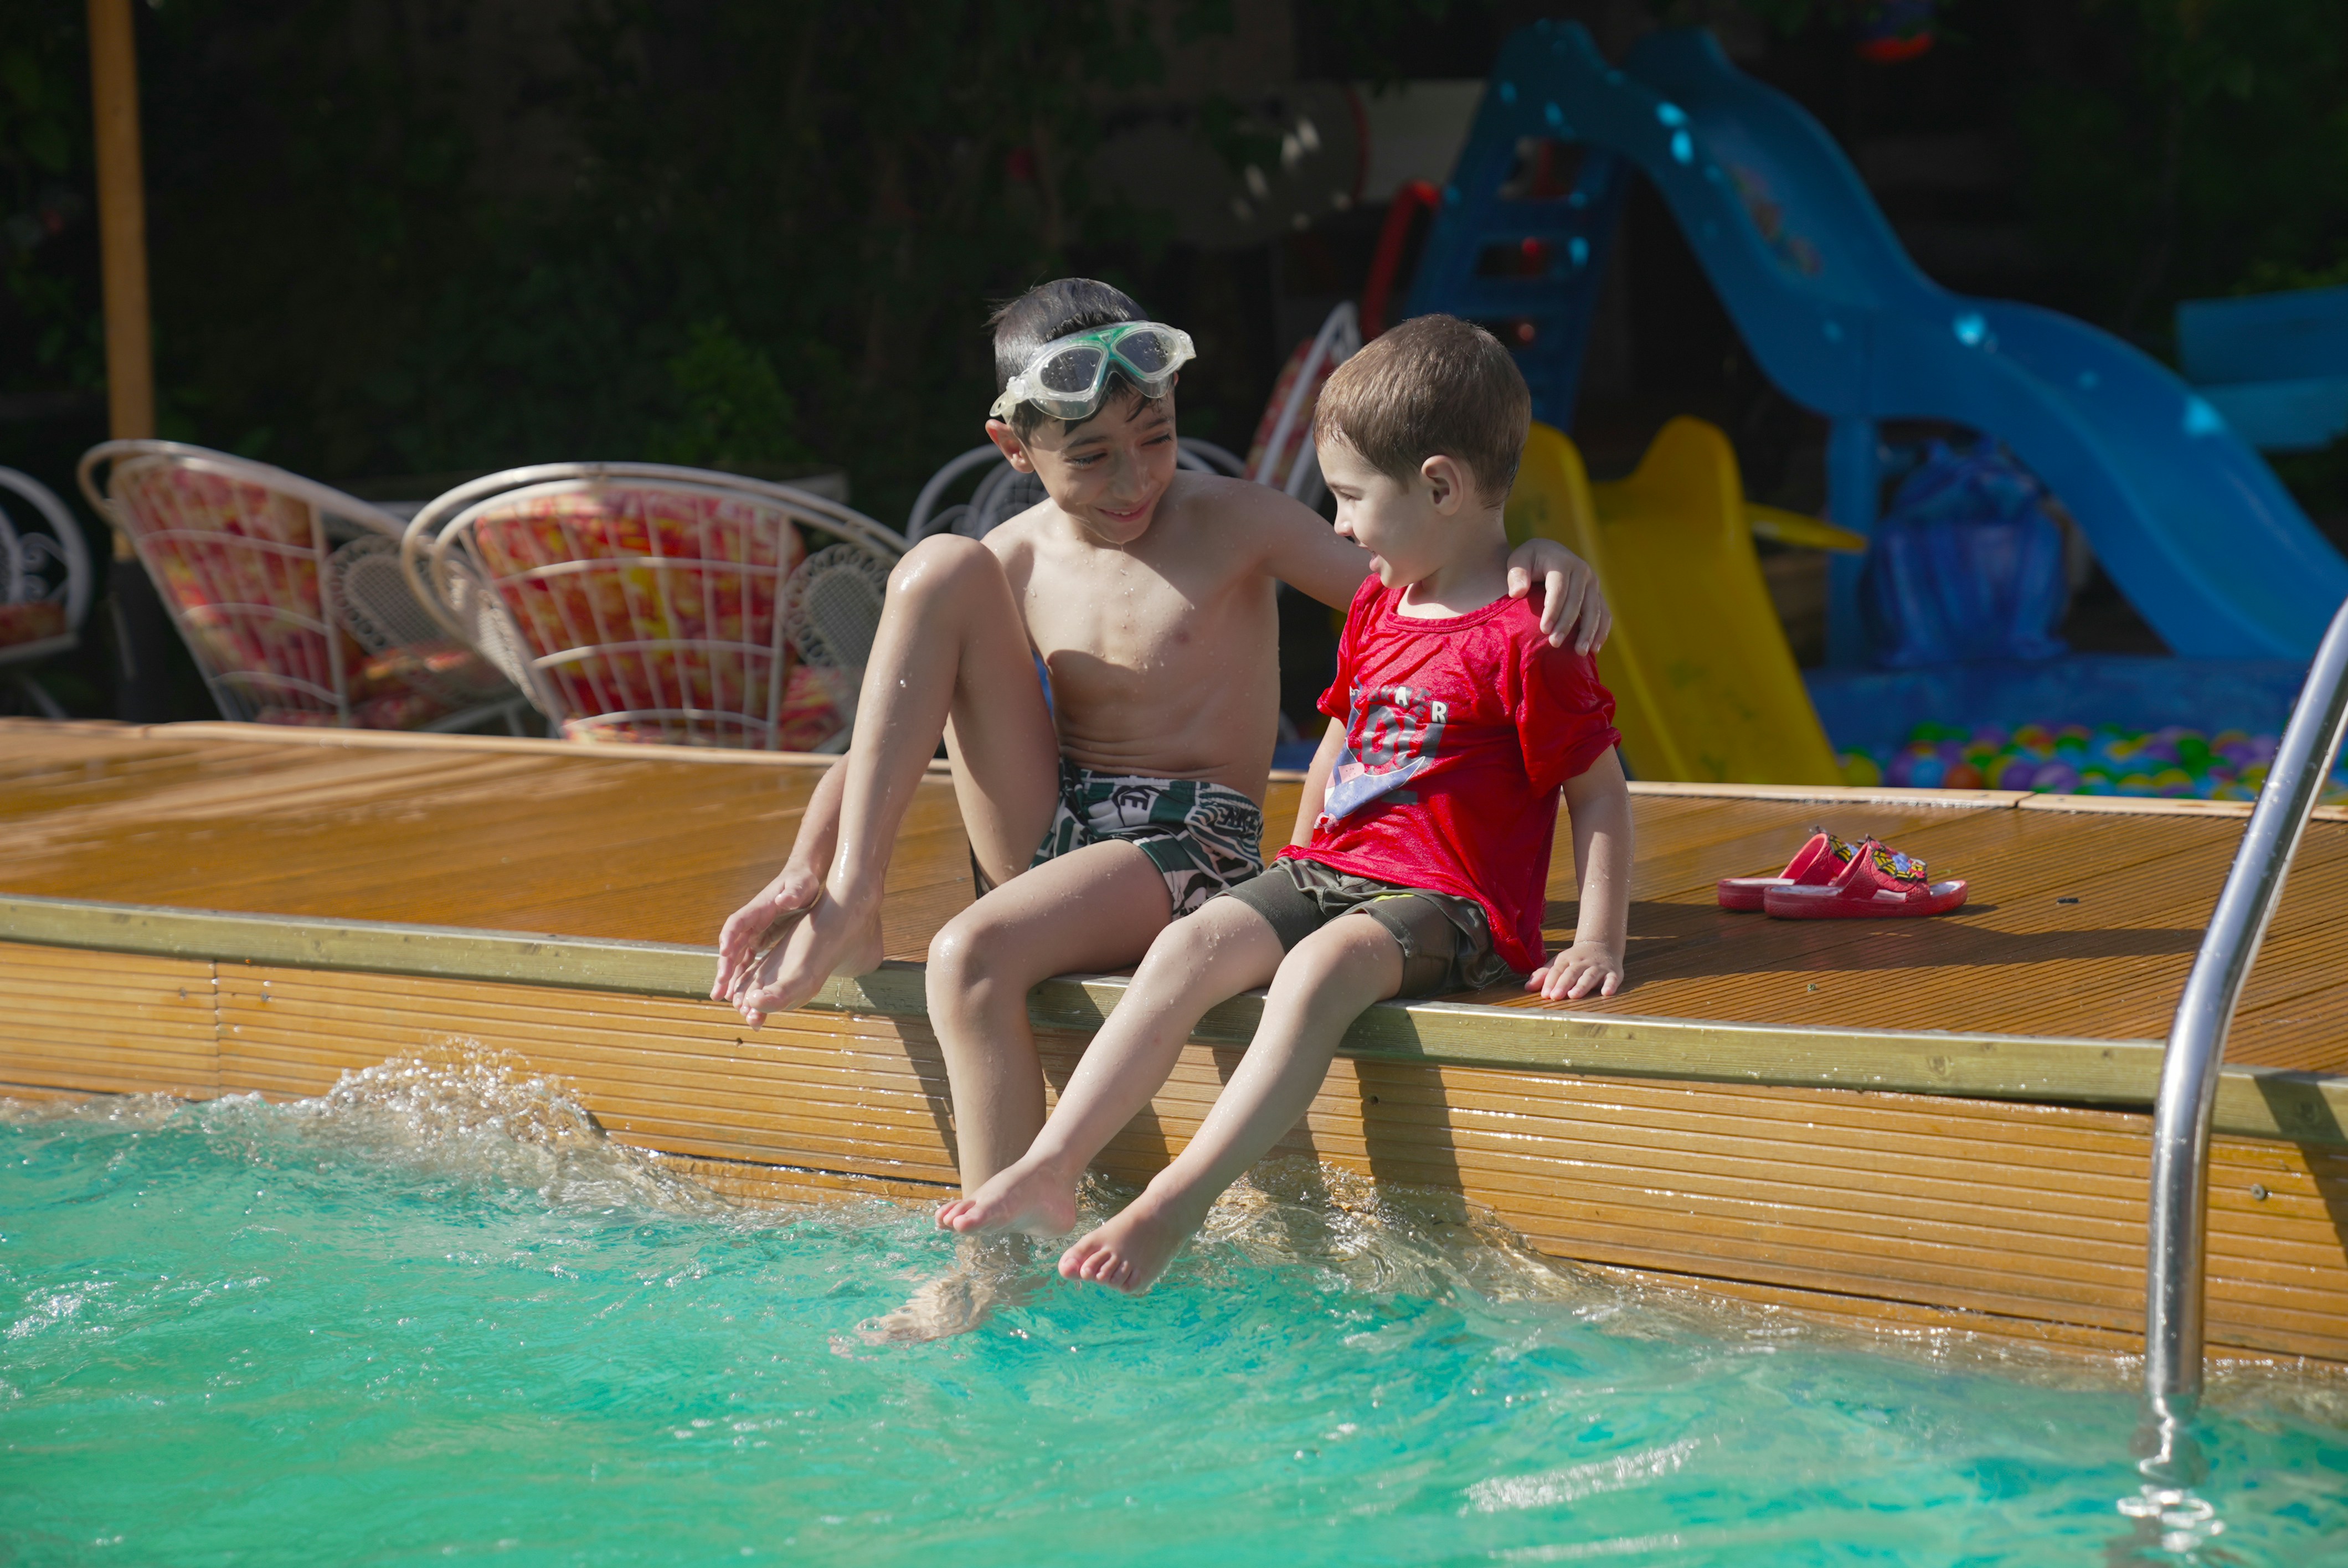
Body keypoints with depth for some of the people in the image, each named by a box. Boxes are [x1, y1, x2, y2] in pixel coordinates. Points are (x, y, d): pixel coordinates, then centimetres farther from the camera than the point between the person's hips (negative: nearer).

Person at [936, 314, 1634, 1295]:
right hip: (1329, 872, 8)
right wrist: (1299, 873, 26)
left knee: (1320, 968, -35)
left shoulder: (1524, 638, -10)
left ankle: (1170, 1211, -42)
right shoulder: (1375, 609, 16)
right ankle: (1049, 1173, -25)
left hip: (1446, 904, -7)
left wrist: (1598, 943, -14)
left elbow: (1600, 791, -7)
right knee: (1189, 946, -18)